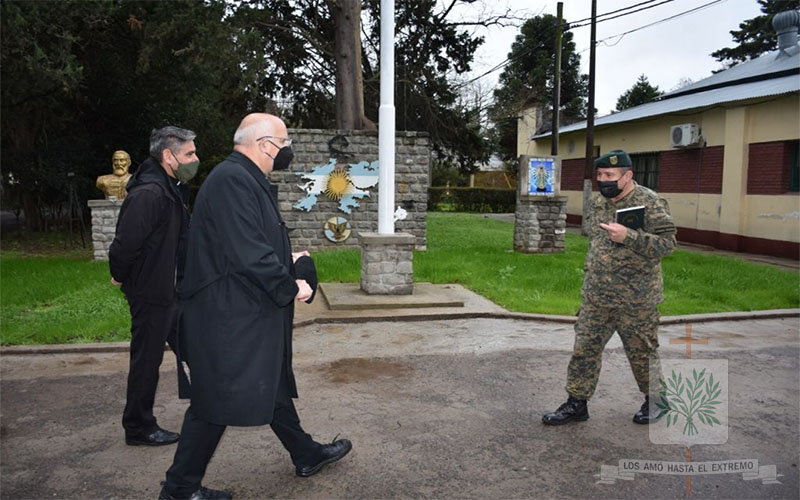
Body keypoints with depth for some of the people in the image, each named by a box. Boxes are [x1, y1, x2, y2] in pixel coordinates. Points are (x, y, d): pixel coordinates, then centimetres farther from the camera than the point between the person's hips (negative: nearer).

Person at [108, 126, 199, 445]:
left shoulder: (173, 190, 9)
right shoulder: (148, 194, -24)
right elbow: (125, 242, -26)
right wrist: (120, 277, -10)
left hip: (170, 289, 9)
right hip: (150, 292, -9)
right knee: (146, 360, 4)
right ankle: (138, 428, 21)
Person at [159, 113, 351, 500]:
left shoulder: (245, 179, 12)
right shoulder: (231, 180, -22)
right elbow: (249, 255, -27)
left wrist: (284, 260, 8)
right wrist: (290, 287, -15)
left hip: (249, 313, 11)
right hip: (230, 317, -11)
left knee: (274, 385, 21)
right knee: (218, 399, 3)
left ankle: (307, 456, 37)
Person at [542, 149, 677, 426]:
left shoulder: (650, 203, -12)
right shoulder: (597, 203, 10)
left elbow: (667, 243, -18)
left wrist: (627, 236, -29)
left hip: (635, 301, -6)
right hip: (595, 297, 6)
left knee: (642, 352, 10)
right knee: (584, 349, 6)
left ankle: (655, 400, 33)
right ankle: (576, 403, 17)